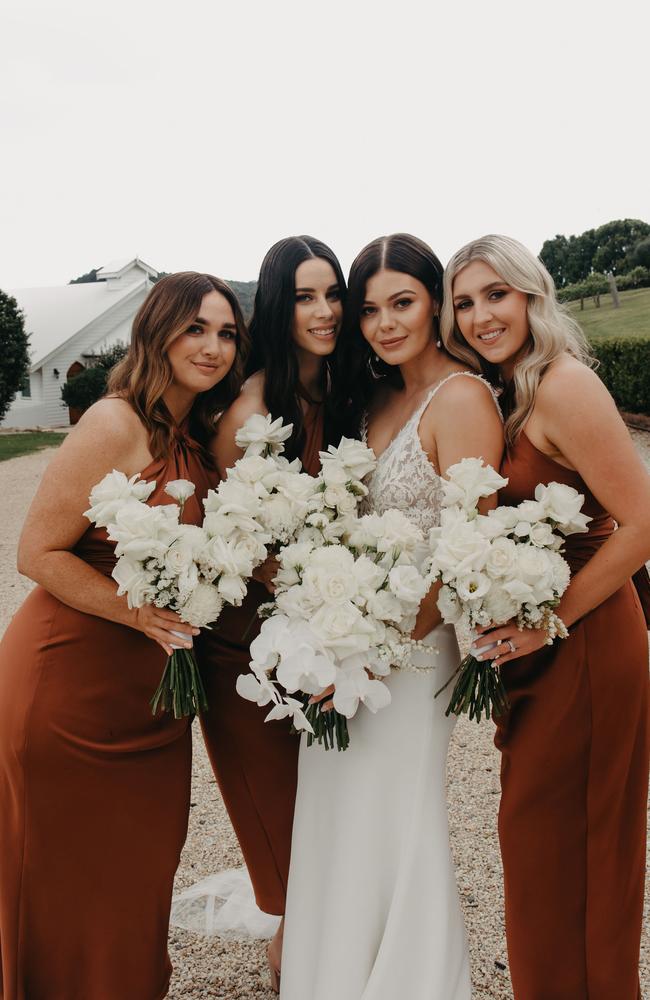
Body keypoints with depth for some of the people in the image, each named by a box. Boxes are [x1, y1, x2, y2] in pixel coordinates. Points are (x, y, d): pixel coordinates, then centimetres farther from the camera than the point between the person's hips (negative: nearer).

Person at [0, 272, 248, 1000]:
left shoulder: (198, 440, 8)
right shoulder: (115, 425, -16)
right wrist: (144, 614, -24)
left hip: (151, 692, 7)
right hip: (70, 686, -7)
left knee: (140, 876, 18)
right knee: (68, 883, 10)